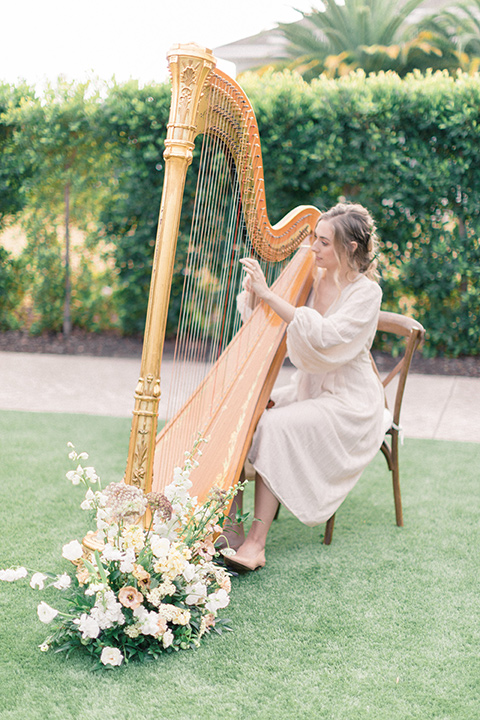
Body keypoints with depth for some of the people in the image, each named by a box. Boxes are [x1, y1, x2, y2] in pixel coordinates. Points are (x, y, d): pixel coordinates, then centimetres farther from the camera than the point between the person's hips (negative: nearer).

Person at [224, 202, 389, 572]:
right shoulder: (310, 277, 4)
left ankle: (256, 542, -26)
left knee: (277, 425, -30)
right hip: (307, 390, 6)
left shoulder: (366, 292, -14)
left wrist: (268, 293, -30)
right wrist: (253, 289, -13)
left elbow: (324, 336, -29)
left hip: (348, 403, -6)